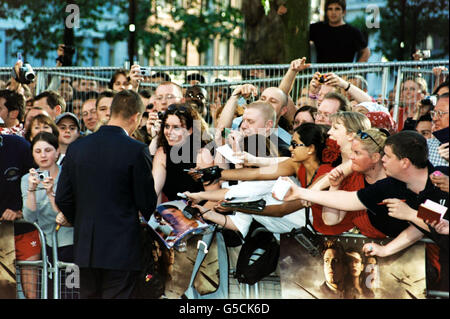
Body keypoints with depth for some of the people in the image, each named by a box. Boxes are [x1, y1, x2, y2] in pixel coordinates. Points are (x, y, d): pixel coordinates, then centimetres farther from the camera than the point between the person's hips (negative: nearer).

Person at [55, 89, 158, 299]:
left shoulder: (77, 147, 3)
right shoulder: (136, 150, -12)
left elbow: (62, 198, 6)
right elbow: (146, 202, -7)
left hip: (85, 248, 5)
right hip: (121, 248, -5)